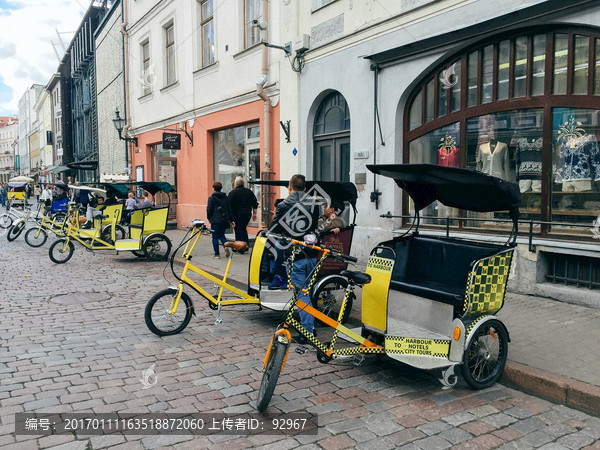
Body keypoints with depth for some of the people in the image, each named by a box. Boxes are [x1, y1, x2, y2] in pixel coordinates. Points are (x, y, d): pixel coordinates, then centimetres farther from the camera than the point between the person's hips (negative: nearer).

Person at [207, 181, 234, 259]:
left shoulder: (211, 198, -8)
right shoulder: (225, 197, 8)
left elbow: (209, 210, -8)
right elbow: (229, 209, 9)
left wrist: (209, 218, 8)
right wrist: (231, 220, 13)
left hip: (215, 220, -5)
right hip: (224, 220, 5)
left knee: (215, 237, 4)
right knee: (221, 235, 19)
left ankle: (217, 254, 6)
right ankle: (226, 246, -7)